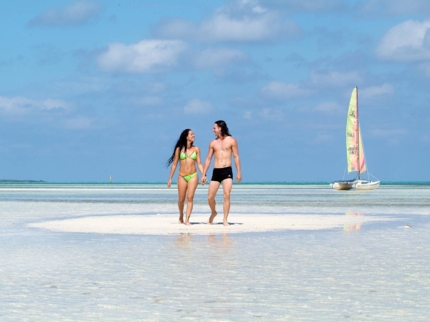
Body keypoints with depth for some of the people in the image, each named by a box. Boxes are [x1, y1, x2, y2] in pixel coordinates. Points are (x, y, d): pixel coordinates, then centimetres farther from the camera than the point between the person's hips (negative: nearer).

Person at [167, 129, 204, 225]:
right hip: (182, 176, 0)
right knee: (181, 199, 5)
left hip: (193, 176, 0)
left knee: (190, 198, -10)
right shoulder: (179, 149, 1)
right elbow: (174, 164, 4)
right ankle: (181, 216, 30)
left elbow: (199, 164, 7)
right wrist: (170, 178, 4)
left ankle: (187, 219, -11)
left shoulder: (196, 149, 5)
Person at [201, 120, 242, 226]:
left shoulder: (231, 141, 3)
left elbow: (236, 157, 1)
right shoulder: (213, 143, 12)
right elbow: (208, 159, 14)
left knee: (227, 195, -15)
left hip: (227, 171, -3)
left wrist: (239, 172, -6)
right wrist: (204, 174, 10)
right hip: (216, 172, 3)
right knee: (210, 197, 0)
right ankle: (213, 213, 29)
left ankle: (225, 219, -9)